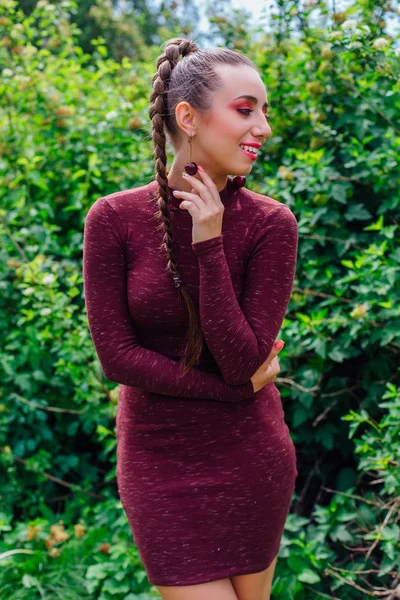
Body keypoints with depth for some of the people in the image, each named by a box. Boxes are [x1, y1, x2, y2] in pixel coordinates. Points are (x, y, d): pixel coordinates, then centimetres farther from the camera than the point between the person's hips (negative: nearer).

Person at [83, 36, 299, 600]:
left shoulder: (271, 223, -12)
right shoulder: (114, 219, -12)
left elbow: (242, 360, -17)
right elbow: (116, 355, -12)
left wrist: (209, 245, -23)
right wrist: (233, 389, -12)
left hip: (248, 455, 1)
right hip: (158, 455, -1)